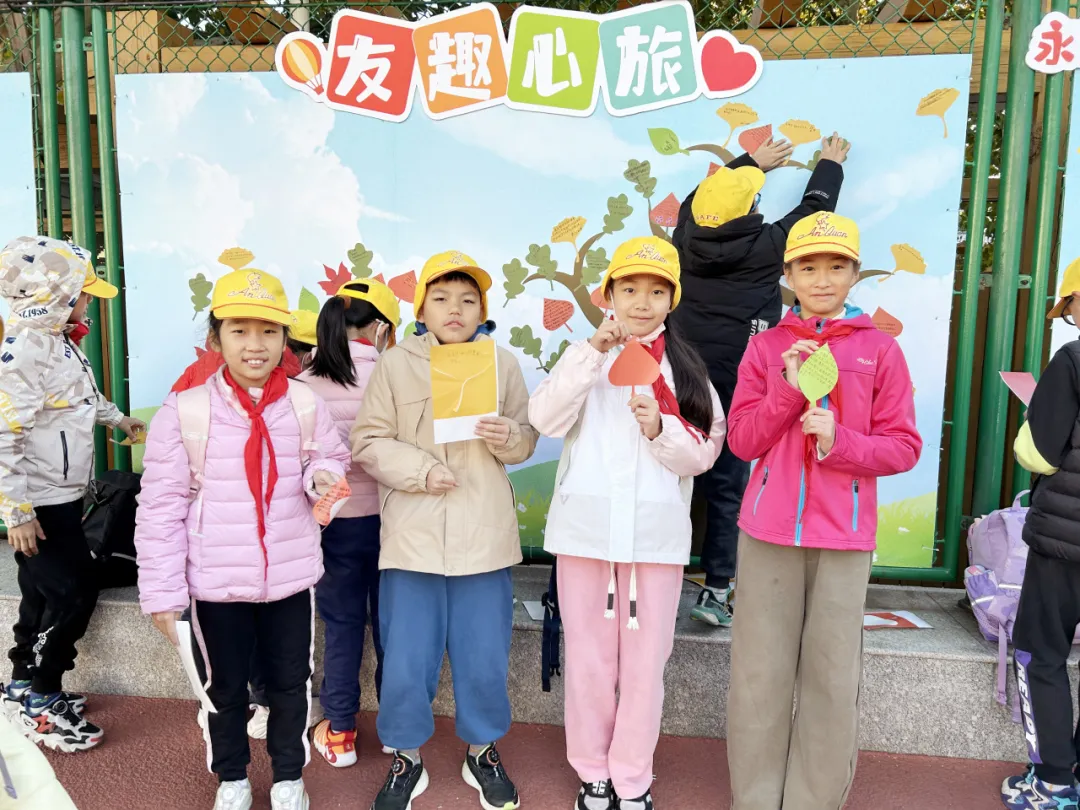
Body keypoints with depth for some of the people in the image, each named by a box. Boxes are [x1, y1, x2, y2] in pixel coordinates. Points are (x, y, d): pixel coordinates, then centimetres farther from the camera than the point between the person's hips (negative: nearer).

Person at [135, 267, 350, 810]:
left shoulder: (305, 406, -6)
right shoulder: (183, 412, -11)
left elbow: (332, 459, 8)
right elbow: (161, 505, -8)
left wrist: (323, 476, -17)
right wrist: (162, 591, -7)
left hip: (291, 576, 1)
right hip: (216, 581, -1)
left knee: (291, 683, 16)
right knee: (224, 685, 18)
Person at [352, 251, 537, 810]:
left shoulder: (503, 363, 2)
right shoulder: (395, 364, -1)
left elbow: (527, 438, 7)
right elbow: (368, 443, -2)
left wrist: (508, 436, -15)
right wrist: (420, 470, -16)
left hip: (483, 534, 1)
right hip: (413, 532, -1)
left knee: (484, 656, 13)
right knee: (406, 658, 9)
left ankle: (483, 753, 36)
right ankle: (406, 760, 32)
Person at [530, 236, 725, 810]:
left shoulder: (686, 368, 6)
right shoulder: (586, 355, 5)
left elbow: (702, 454, -1)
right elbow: (545, 419, -12)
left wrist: (660, 430, -20)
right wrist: (594, 351, -18)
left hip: (656, 532, 0)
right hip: (586, 527, 0)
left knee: (645, 661, 7)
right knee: (588, 658, 10)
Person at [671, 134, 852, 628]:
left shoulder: (686, 237, 4)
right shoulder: (765, 247, -5)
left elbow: (702, 195, 27)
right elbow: (812, 212, 13)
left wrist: (752, 162, 40)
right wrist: (831, 164, 33)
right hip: (734, 389, -4)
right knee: (726, 488, 4)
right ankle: (716, 591, 7)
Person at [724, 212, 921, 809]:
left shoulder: (880, 349, 3)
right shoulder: (767, 346, 6)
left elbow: (904, 447, 1)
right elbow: (742, 440, 2)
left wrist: (840, 442, -15)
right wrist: (788, 388, -12)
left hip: (845, 535, 0)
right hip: (768, 530, 1)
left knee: (832, 676, 4)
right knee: (761, 671, 6)